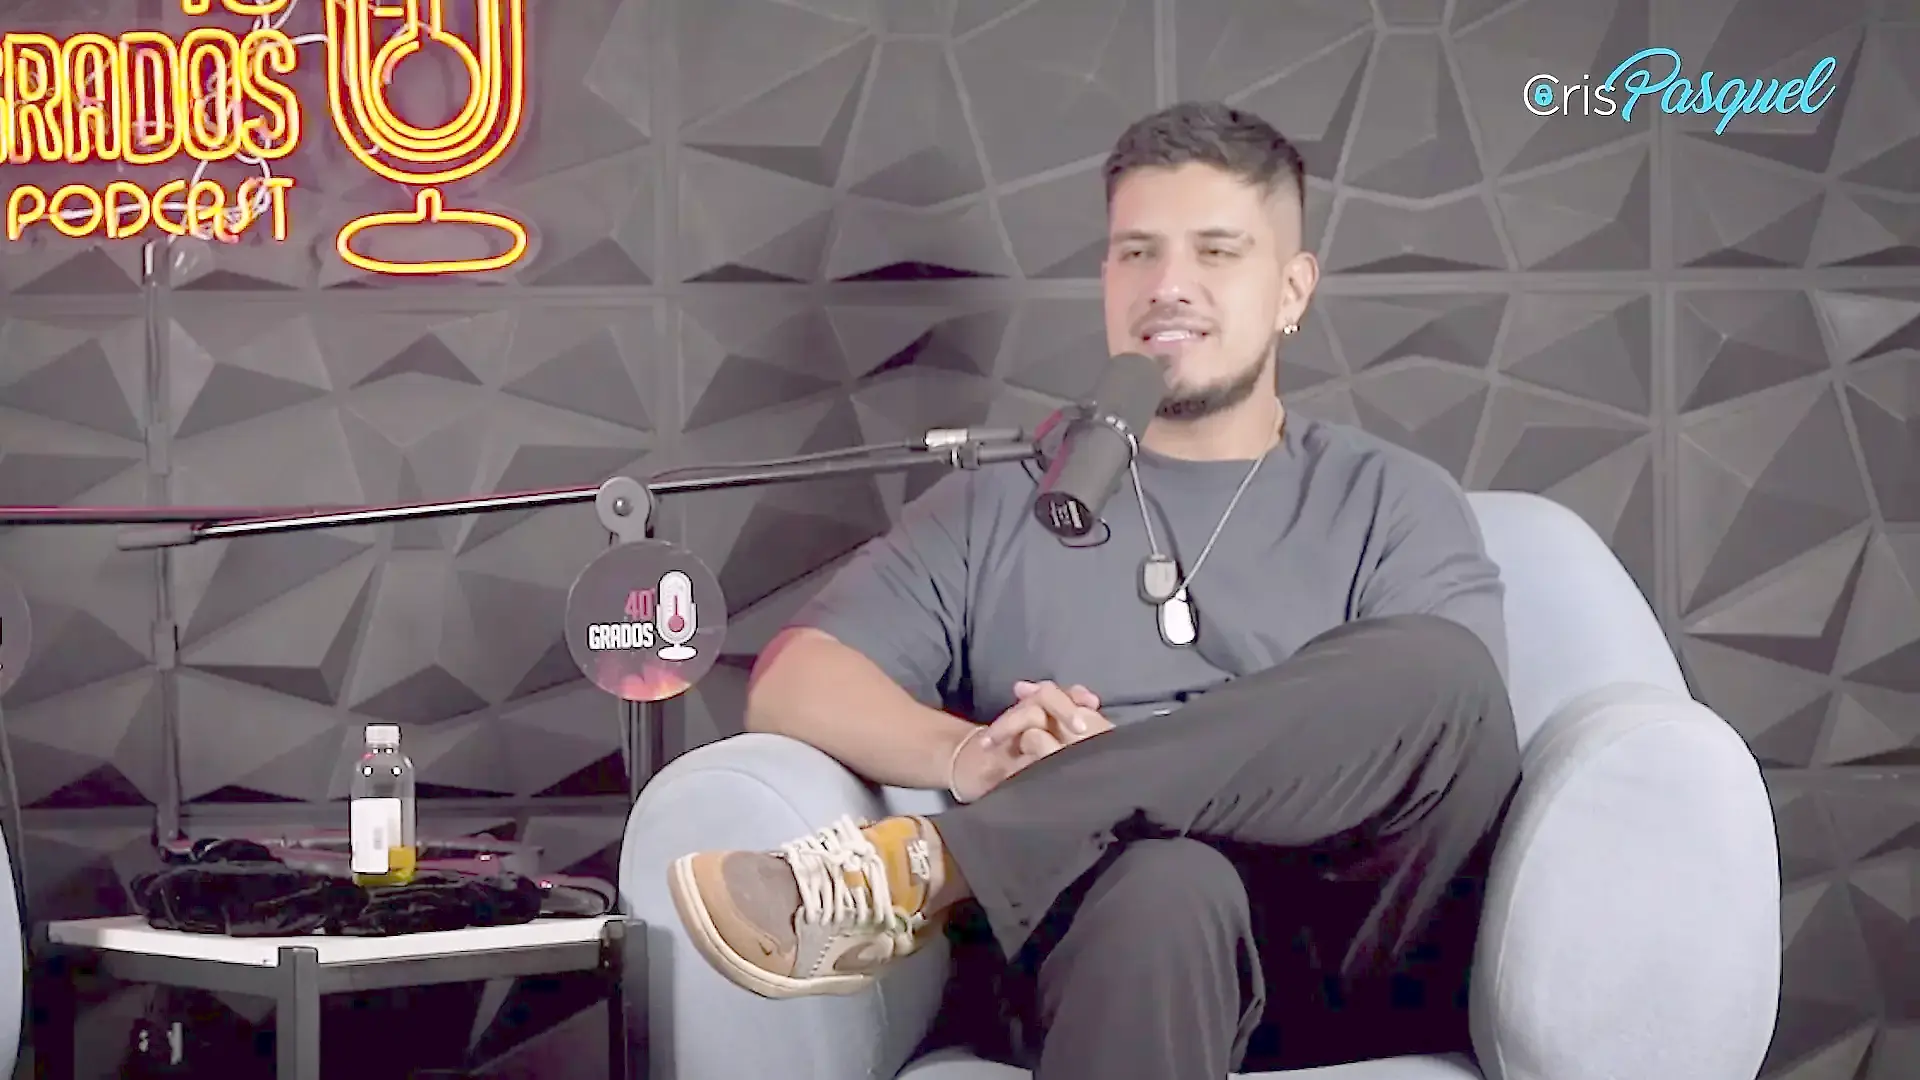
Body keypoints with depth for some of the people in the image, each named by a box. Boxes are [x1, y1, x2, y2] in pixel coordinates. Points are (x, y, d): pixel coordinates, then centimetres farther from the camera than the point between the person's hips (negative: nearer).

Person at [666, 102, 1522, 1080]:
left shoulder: (1394, 505, 18)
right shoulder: (999, 505, 22)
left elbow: (1425, 759, 1)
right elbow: (794, 684, 8)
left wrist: (1145, 765, -14)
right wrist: (964, 756, -15)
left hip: (1357, 961, 2)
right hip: (1110, 944, -2)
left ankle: (934, 866, -29)